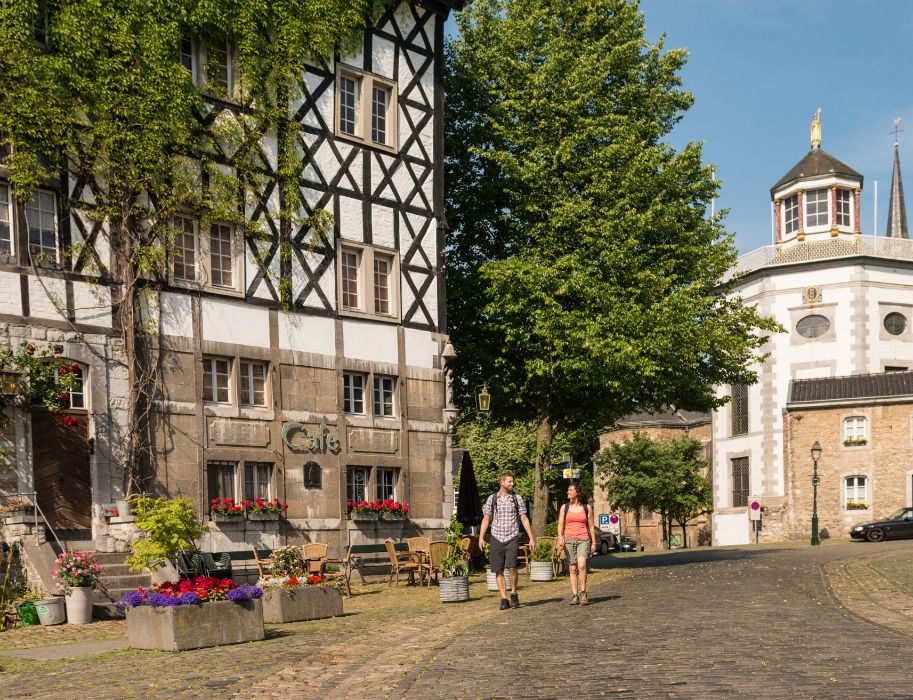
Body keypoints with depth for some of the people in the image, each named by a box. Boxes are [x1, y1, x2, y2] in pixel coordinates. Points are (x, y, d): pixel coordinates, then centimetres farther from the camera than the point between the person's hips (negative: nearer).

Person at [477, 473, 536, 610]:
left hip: (512, 538, -2)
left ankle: (514, 594, 2)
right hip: (496, 538, 2)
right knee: (498, 570, 0)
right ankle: (504, 599, 9)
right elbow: (486, 519, 8)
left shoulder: (517, 498, 5)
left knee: (511, 566, -18)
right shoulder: (492, 499, 6)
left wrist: (531, 538, 1)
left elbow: (524, 519, 6)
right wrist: (481, 537, -2)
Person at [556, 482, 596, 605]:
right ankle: (574, 596, 7)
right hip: (568, 540, 2)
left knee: (582, 565, -21)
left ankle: (583, 593, -10)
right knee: (573, 569, 1)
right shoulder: (564, 507, 8)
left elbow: (591, 526, 10)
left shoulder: (587, 508, 5)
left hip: (583, 540, -2)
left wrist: (594, 543, 7)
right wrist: (560, 537, -16)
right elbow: (560, 525, 2)